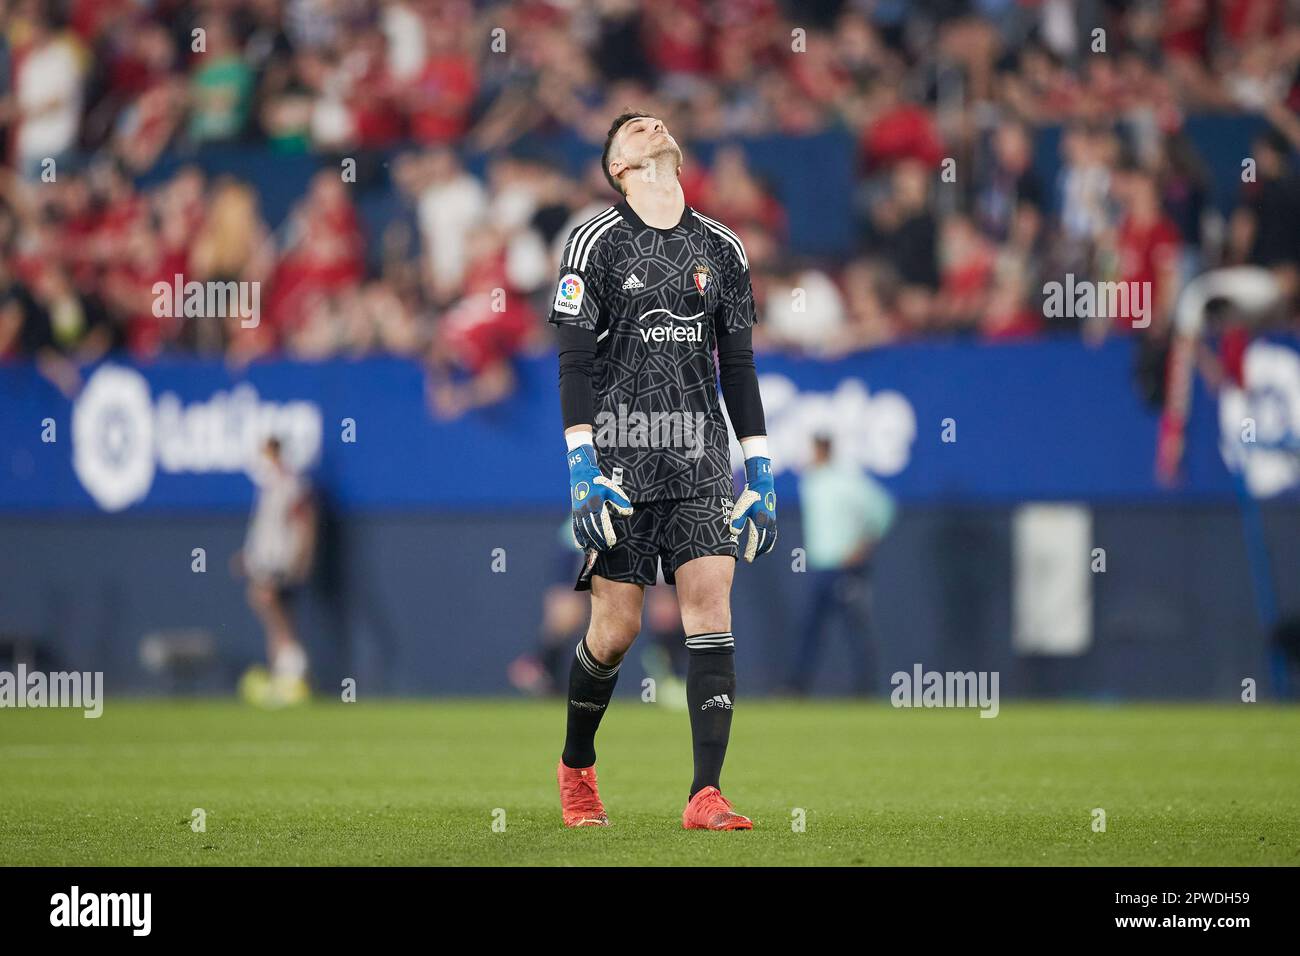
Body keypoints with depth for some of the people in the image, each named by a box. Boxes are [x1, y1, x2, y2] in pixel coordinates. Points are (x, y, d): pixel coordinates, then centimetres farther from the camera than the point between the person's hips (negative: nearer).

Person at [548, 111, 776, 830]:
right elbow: (575, 363, -4)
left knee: (710, 608, -11)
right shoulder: (596, 242, 0)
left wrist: (759, 472, 10)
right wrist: (582, 468, -12)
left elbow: (738, 365, 15)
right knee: (616, 628, -2)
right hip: (620, 459, -3)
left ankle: (706, 796, -15)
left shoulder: (721, 249, 12)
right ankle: (576, 765, 25)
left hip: (700, 463, 3)